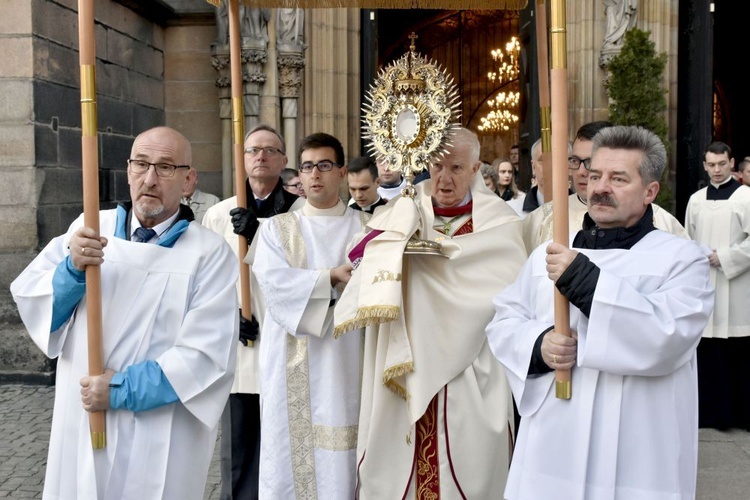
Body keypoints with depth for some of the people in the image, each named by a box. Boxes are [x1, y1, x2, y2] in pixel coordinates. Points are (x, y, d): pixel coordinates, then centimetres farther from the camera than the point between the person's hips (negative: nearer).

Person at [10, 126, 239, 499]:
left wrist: (122, 390, -17)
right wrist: (72, 269, -18)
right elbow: (27, 297, 0)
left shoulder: (209, 254, -11)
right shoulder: (88, 228, 2)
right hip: (79, 421, 4)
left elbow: (208, 355, -15)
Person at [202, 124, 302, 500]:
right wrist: (231, 316, -5)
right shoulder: (219, 214, 8)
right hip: (237, 347, 2)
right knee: (236, 445, 7)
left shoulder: (302, 211, 1)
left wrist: (257, 234, -19)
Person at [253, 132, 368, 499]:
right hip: (295, 366, 0)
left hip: (349, 362, 0)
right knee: (294, 456, 1)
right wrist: (332, 278, -14)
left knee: (344, 460, 1)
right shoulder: (277, 228, 10)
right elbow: (273, 281, -8)